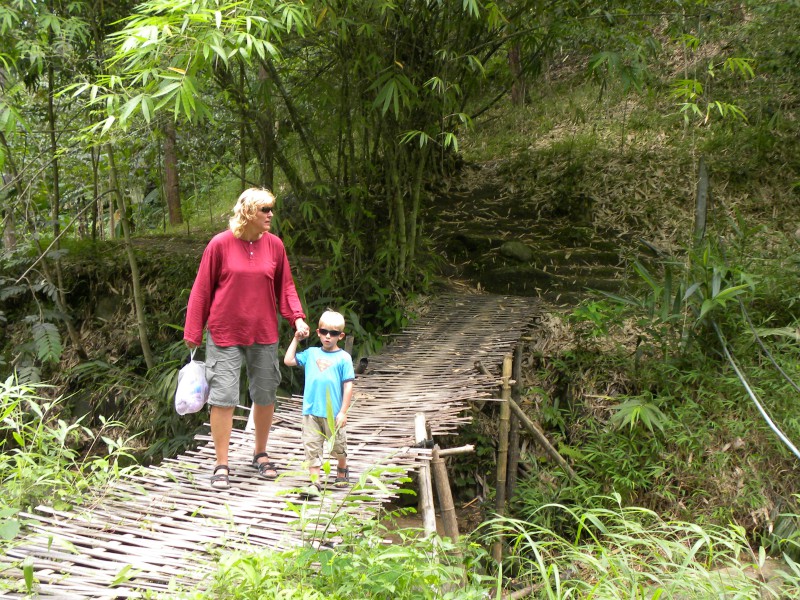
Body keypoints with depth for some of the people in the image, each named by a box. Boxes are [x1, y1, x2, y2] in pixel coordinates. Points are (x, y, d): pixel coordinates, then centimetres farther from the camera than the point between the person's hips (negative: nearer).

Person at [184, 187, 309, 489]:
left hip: (264, 334, 4)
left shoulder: (274, 244, 2)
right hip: (225, 334, -3)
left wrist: (297, 317, -7)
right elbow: (202, 289, -3)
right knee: (223, 398, -3)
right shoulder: (220, 244, -8)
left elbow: (285, 286, 9)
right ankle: (221, 465, 9)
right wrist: (193, 333, -1)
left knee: (265, 396, 11)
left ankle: (261, 454, 31)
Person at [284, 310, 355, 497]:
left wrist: (343, 412, -11)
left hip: (333, 413, -3)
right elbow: (288, 361, 12)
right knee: (312, 447, 0)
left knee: (338, 446, 14)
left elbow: (348, 386, -7)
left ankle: (342, 470, 40)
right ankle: (315, 482, 4)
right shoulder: (311, 353, 7)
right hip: (311, 411, 3)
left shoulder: (343, 358, -5)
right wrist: (295, 340, 10)